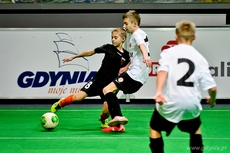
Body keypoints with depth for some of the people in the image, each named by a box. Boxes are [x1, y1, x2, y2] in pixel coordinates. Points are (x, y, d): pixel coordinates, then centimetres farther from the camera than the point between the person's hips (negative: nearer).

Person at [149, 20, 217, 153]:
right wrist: (212, 100, 22)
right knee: (195, 129, 31)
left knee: (155, 128, 21)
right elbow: (212, 87, 2)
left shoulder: (168, 52, 1)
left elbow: (163, 71, -20)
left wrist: (159, 91, -33)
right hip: (192, 104, 2)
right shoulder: (200, 58, 6)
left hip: (170, 103, -2)